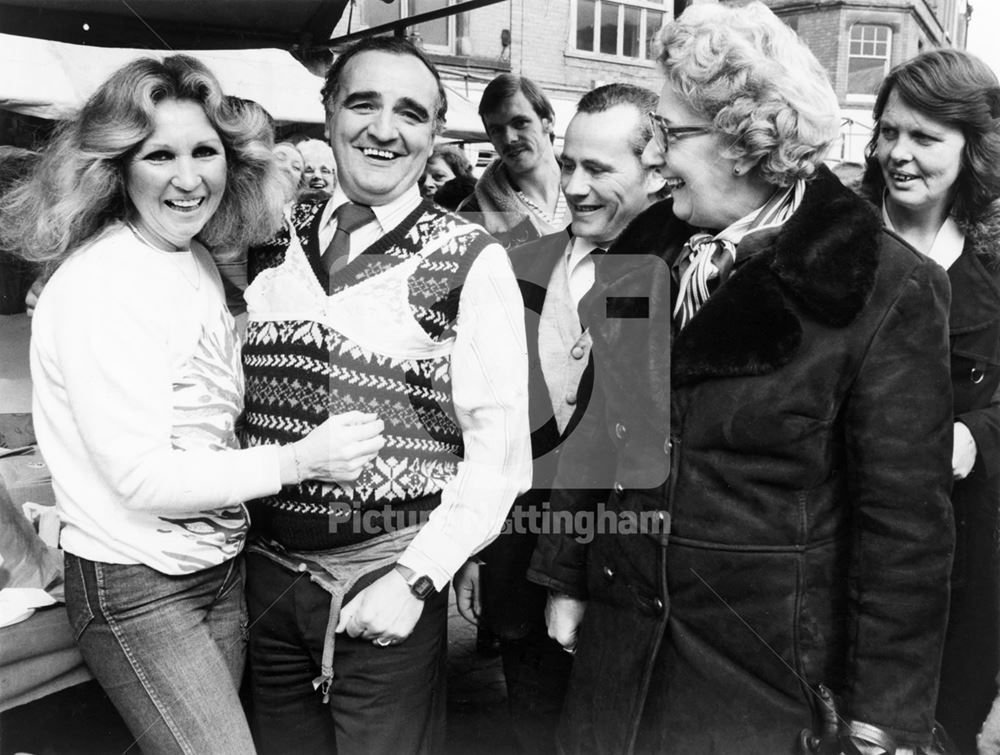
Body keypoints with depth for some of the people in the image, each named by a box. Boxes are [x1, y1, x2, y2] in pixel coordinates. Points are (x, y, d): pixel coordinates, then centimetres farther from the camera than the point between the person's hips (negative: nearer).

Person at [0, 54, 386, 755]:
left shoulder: (198, 262, 4)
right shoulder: (97, 283, -20)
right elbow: (143, 479, -22)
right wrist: (298, 460, -22)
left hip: (224, 566, 7)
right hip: (136, 587, -7)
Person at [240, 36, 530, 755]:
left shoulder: (473, 261, -9)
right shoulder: (274, 243, 4)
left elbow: (499, 445, -12)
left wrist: (415, 578, -17)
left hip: (384, 583, -3)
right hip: (266, 569, 4)